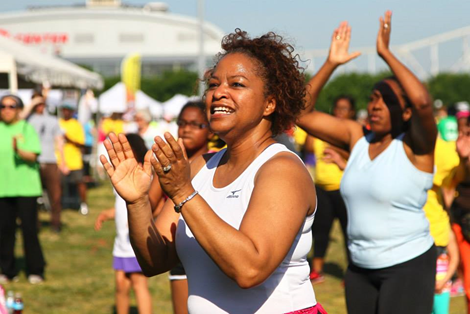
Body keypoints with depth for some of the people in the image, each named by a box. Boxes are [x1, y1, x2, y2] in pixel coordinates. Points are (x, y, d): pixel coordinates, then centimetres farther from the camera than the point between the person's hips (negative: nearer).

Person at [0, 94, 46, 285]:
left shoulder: (27, 128, 0)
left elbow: (33, 156, -10)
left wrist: (19, 151, -28)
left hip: (26, 187, -3)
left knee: (29, 229, -3)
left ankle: (36, 271, 7)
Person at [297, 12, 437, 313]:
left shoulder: (415, 146, -12)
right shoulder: (357, 136, 3)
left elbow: (424, 102, -33)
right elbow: (302, 113, 2)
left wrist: (386, 53, -25)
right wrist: (331, 63, -7)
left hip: (408, 267, -6)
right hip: (360, 268, 6)